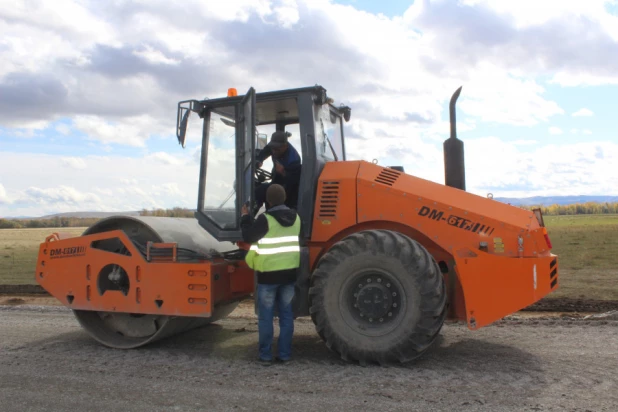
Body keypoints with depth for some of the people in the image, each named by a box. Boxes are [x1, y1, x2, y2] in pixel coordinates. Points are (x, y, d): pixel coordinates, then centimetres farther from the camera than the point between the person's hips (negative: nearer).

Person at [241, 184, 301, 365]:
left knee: (265, 317, 5)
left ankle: (265, 355, 9)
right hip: (289, 272, 5)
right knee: (286, 315, 10)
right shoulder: (295, 218, 5)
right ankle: (285, 354, 13)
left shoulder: (266, 219, -15)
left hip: (268, 274, -5)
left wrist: (245, 218, 6)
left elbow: (249, 236, -9)